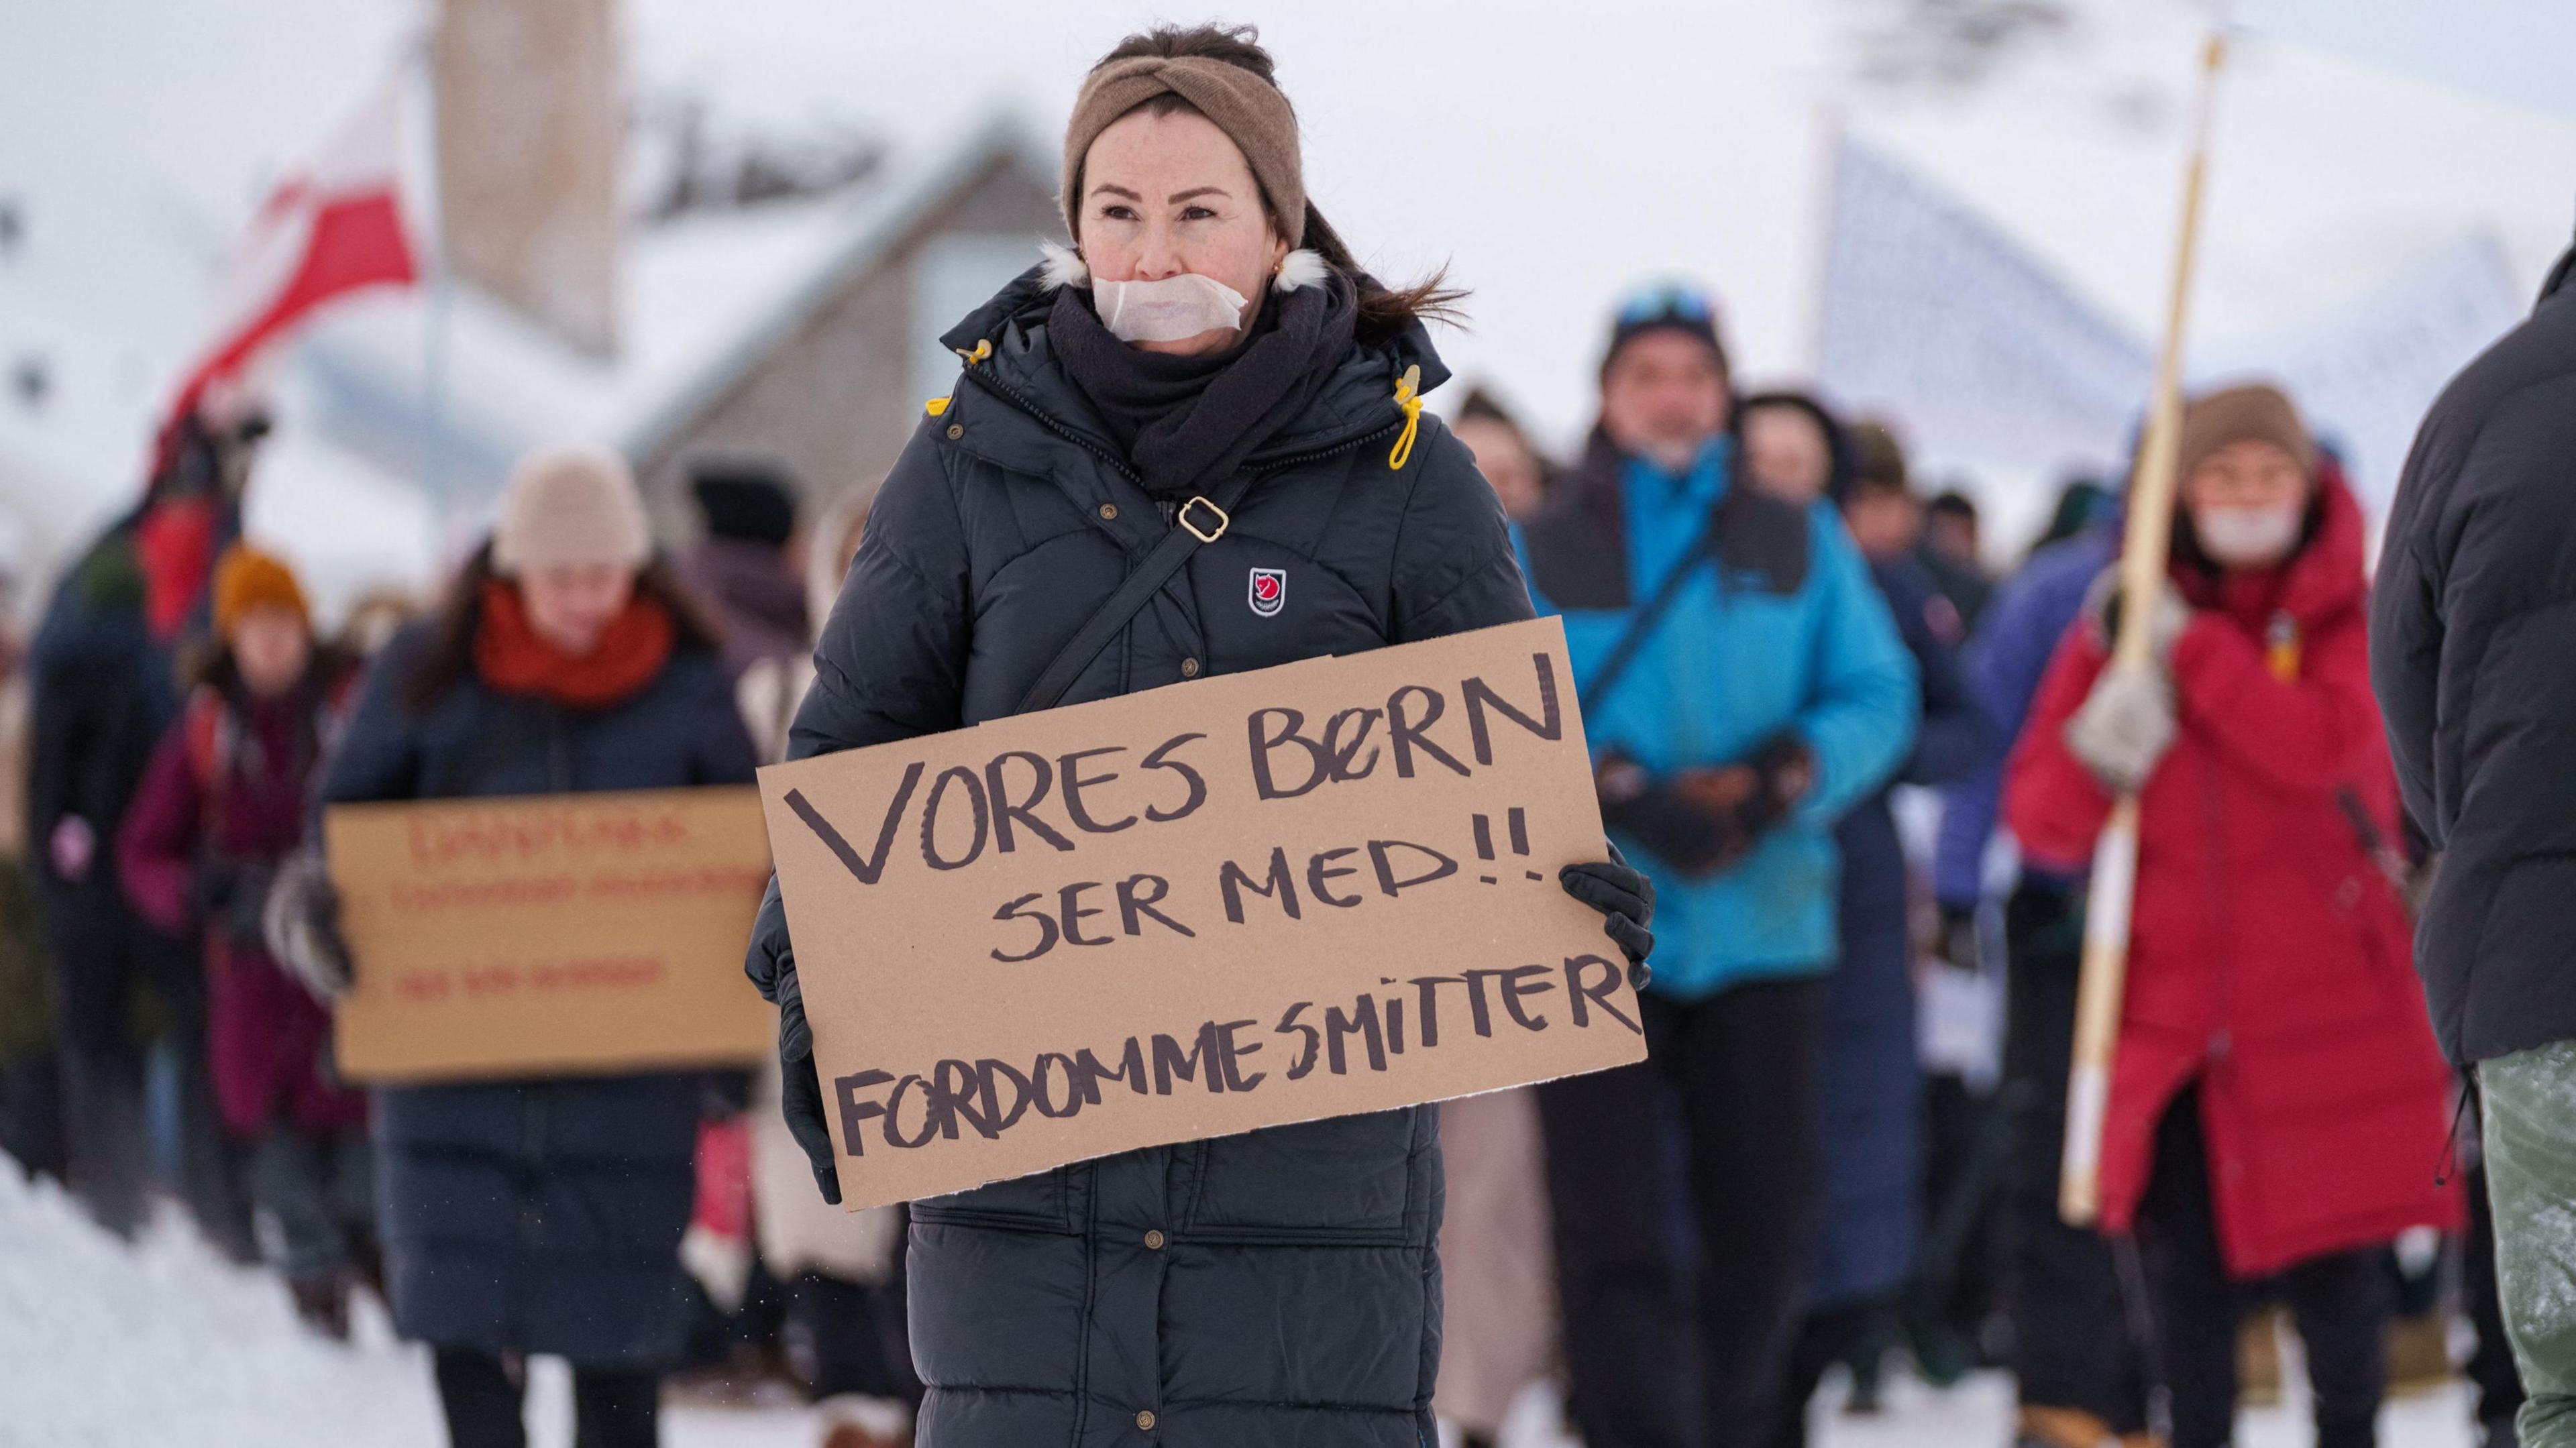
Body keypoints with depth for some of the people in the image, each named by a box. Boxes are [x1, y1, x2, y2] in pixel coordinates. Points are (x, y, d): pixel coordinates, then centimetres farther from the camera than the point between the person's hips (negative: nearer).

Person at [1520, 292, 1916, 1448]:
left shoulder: (1801, 548, 12)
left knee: (1763, 1219, 5)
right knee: (1609, 1226, -7)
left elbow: (1877, 694, 6)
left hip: (1764, 926, 2)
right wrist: (1623, 796, -18)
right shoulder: (1537, 557, 6)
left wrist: (1784, 776, -13)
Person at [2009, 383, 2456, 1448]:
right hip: (2174, 1014, 2)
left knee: (2336, 1272, 1)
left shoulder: (2351, 618, 3)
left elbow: (2322, 745, -20)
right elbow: (2039, 820, 3)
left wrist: (2190, 644, -17)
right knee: (2185, 1277, 0)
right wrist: (2097, 758, -19)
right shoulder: (2119, 622, 8)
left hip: (2332, 1014, -2)